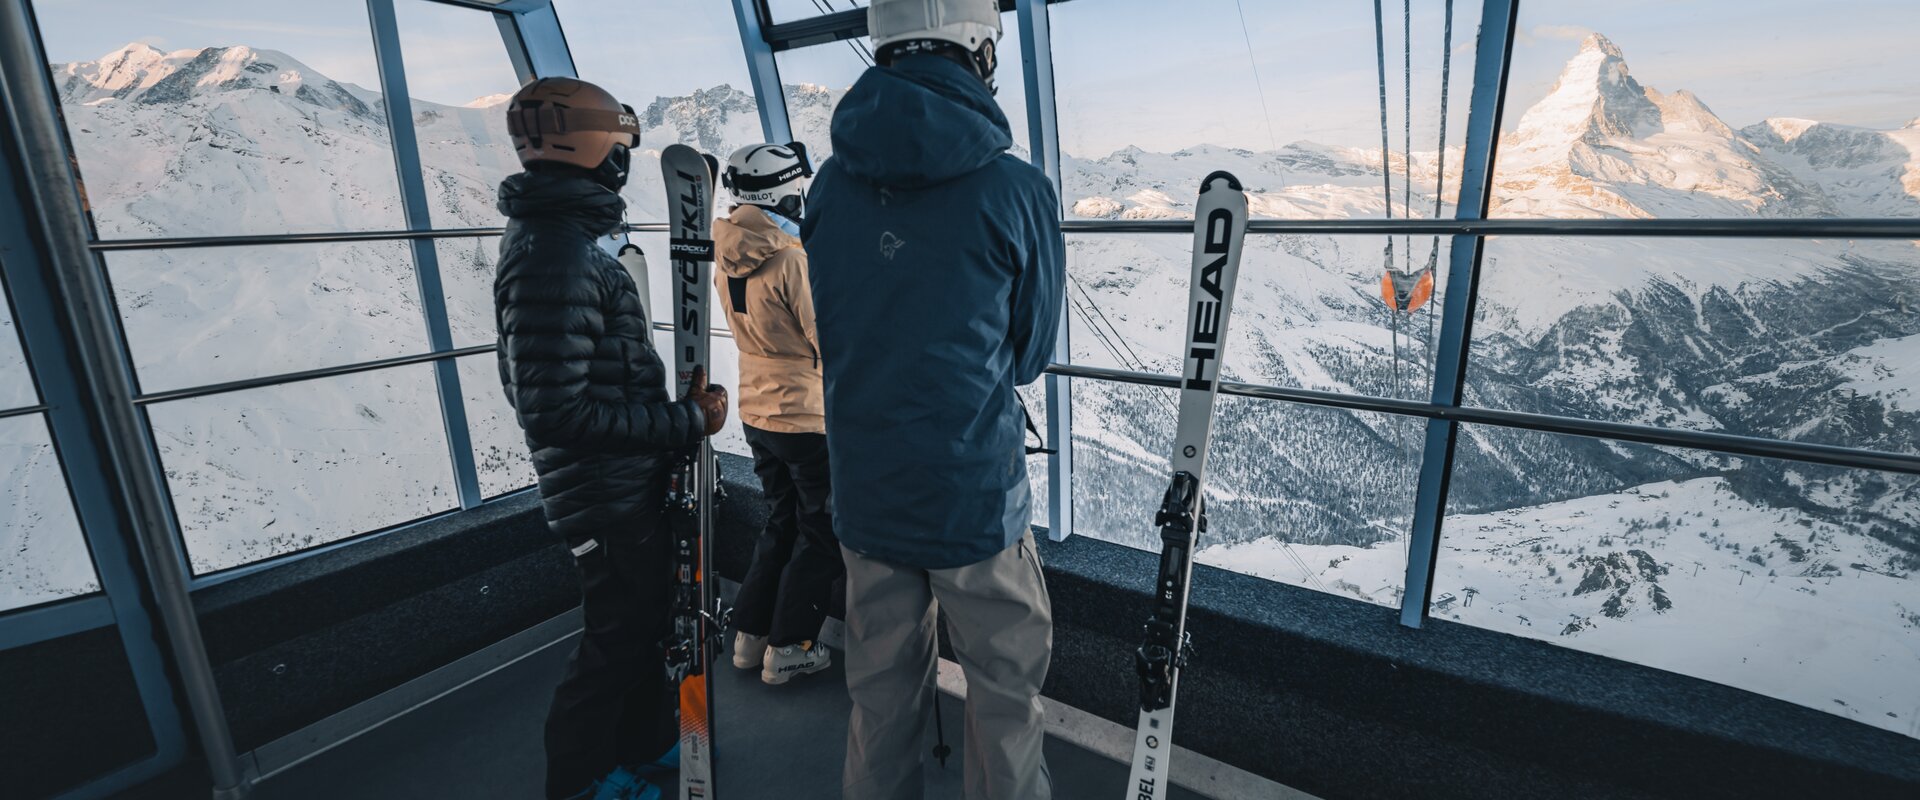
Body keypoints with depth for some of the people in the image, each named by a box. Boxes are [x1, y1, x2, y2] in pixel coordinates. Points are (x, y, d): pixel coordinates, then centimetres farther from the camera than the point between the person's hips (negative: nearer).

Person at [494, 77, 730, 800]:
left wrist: (678, 402, 9)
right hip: (609, 496, -10)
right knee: (617, 640, 9)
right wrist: (688, 421, -21)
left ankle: (648, 741, 45)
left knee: (644, 622, 24)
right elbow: (557, 414, -27)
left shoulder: (557, 237, 9)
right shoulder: (554, 258, -24)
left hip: (629, 486, 10)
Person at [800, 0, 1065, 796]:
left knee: (880, 688, 21)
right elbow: (1029, 351, -1)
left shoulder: (830, 185, 0)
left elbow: (834, 338, 8)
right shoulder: (1017, 190, -12)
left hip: (863, 492, 5)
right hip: (975, 493, -4)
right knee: (1004, 680, 17)